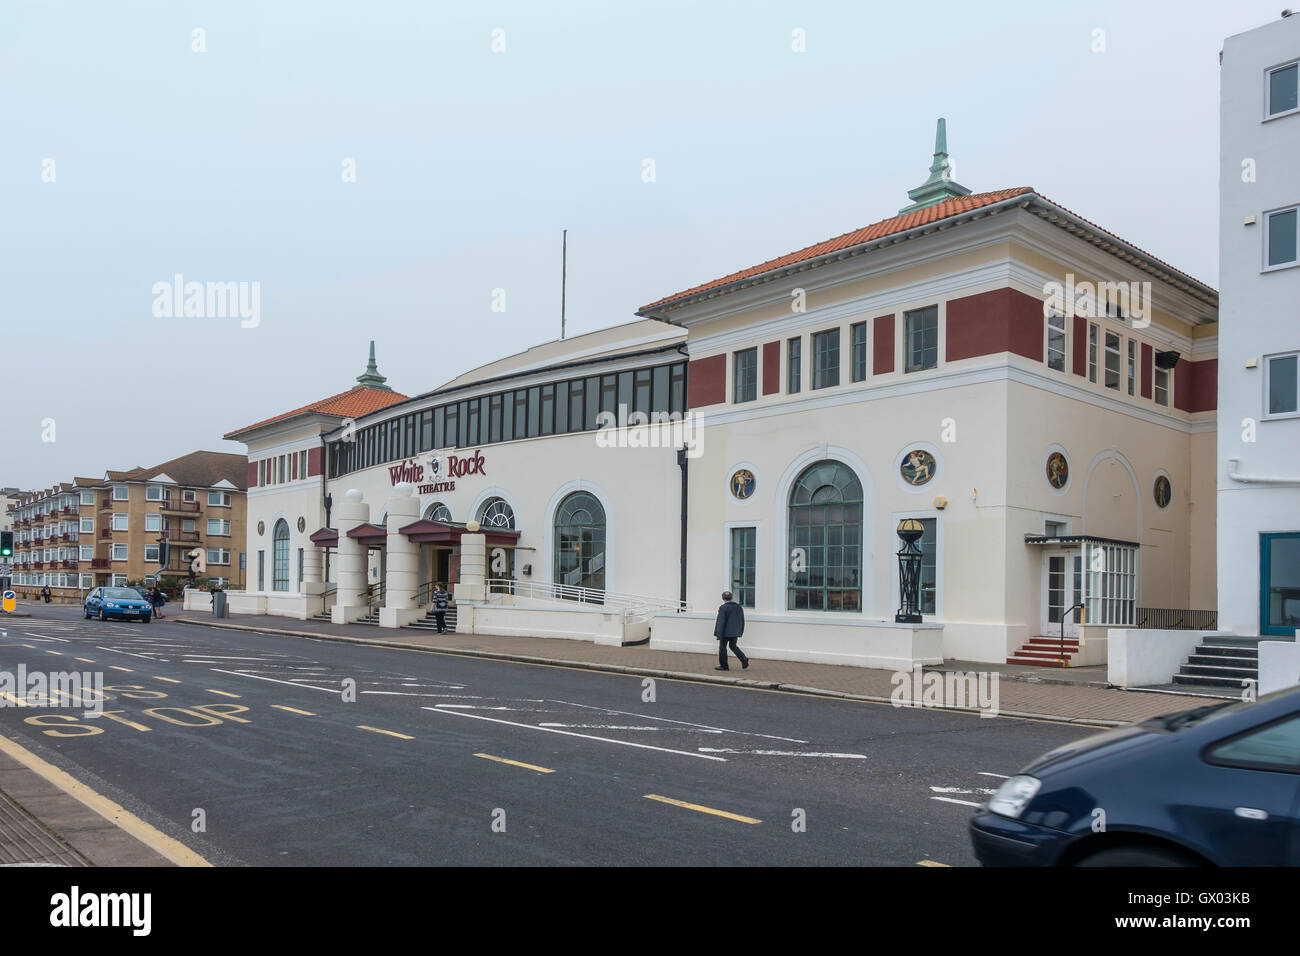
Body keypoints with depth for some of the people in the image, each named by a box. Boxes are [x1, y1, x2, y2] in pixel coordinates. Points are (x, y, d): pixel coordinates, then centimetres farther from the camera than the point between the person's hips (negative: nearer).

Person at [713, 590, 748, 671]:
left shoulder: (723, 608, -14)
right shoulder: (739, 607, 8)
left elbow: (721, 622, -16)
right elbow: (742, 621, 14)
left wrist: (719, 635, -14)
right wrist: (740, 632, 22)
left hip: (726, 633, -7)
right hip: (735, 633, 7)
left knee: (722, 647, 6)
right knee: (733, 646, 19)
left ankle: (723, 666, 11)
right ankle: (744, 660, 3)